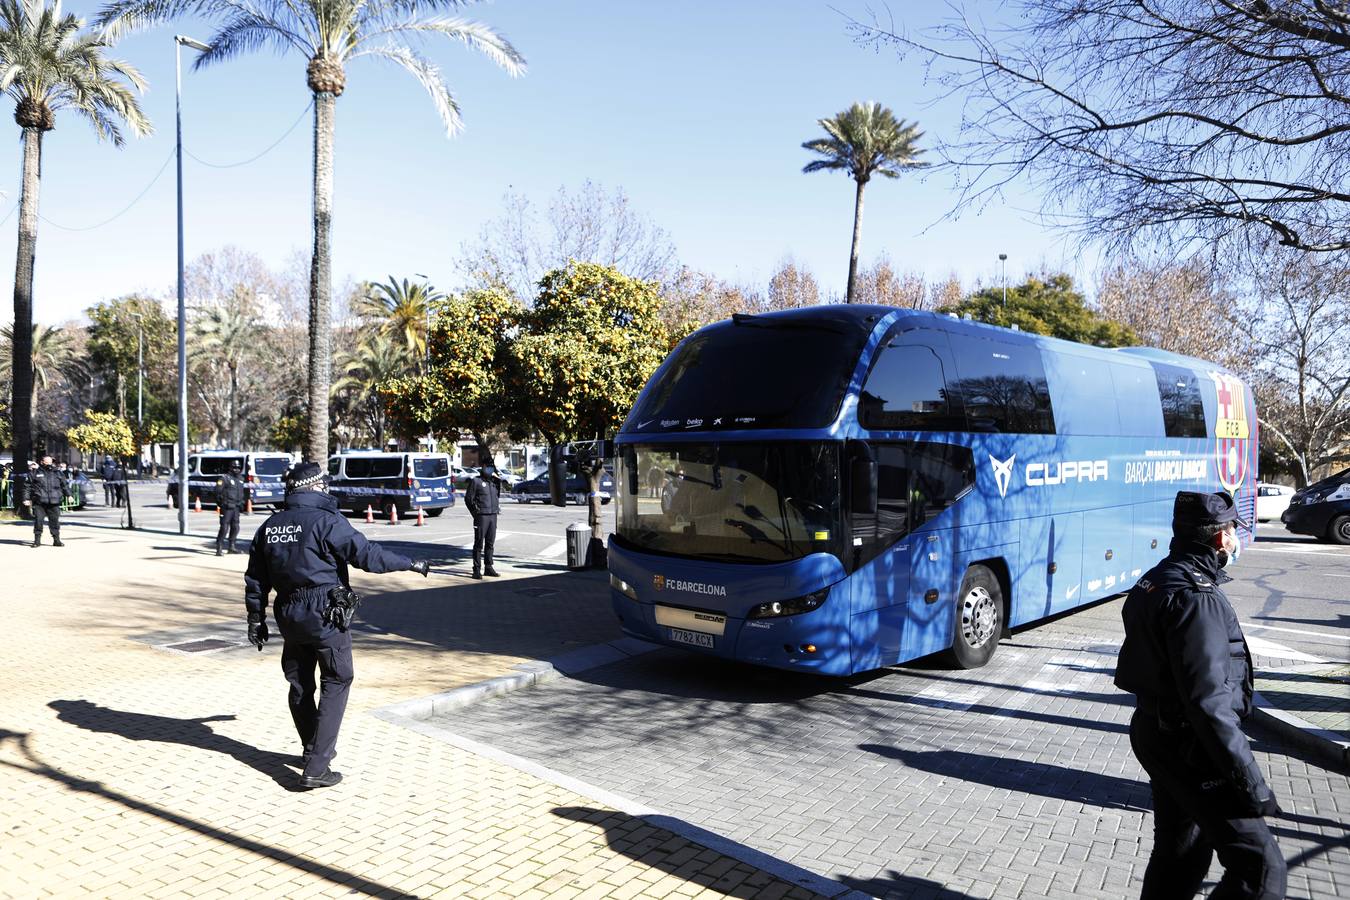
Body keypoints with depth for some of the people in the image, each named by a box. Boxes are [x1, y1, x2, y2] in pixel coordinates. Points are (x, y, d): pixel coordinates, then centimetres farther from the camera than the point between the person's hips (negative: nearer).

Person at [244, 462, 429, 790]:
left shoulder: (270, 526, 9)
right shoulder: (326, 521, -14)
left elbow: (255, 580, 14)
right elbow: (367, 554, -16)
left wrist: (256, 621, 23)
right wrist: (410, 564, -4)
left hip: (289, 616, 7)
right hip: (325, 615, -7)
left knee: (299, 685, 18)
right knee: (336, 682, 2)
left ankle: (314, 749, 35)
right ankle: (316, 767, -2)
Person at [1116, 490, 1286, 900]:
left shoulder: (1154, 582, 9)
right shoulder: (1197, 597, -23)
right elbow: (1208, 702, -27)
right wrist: (1251, 784, -23)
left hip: (1156, 733, 10)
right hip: (1191, 748, -10)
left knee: (1177, 853, 21)